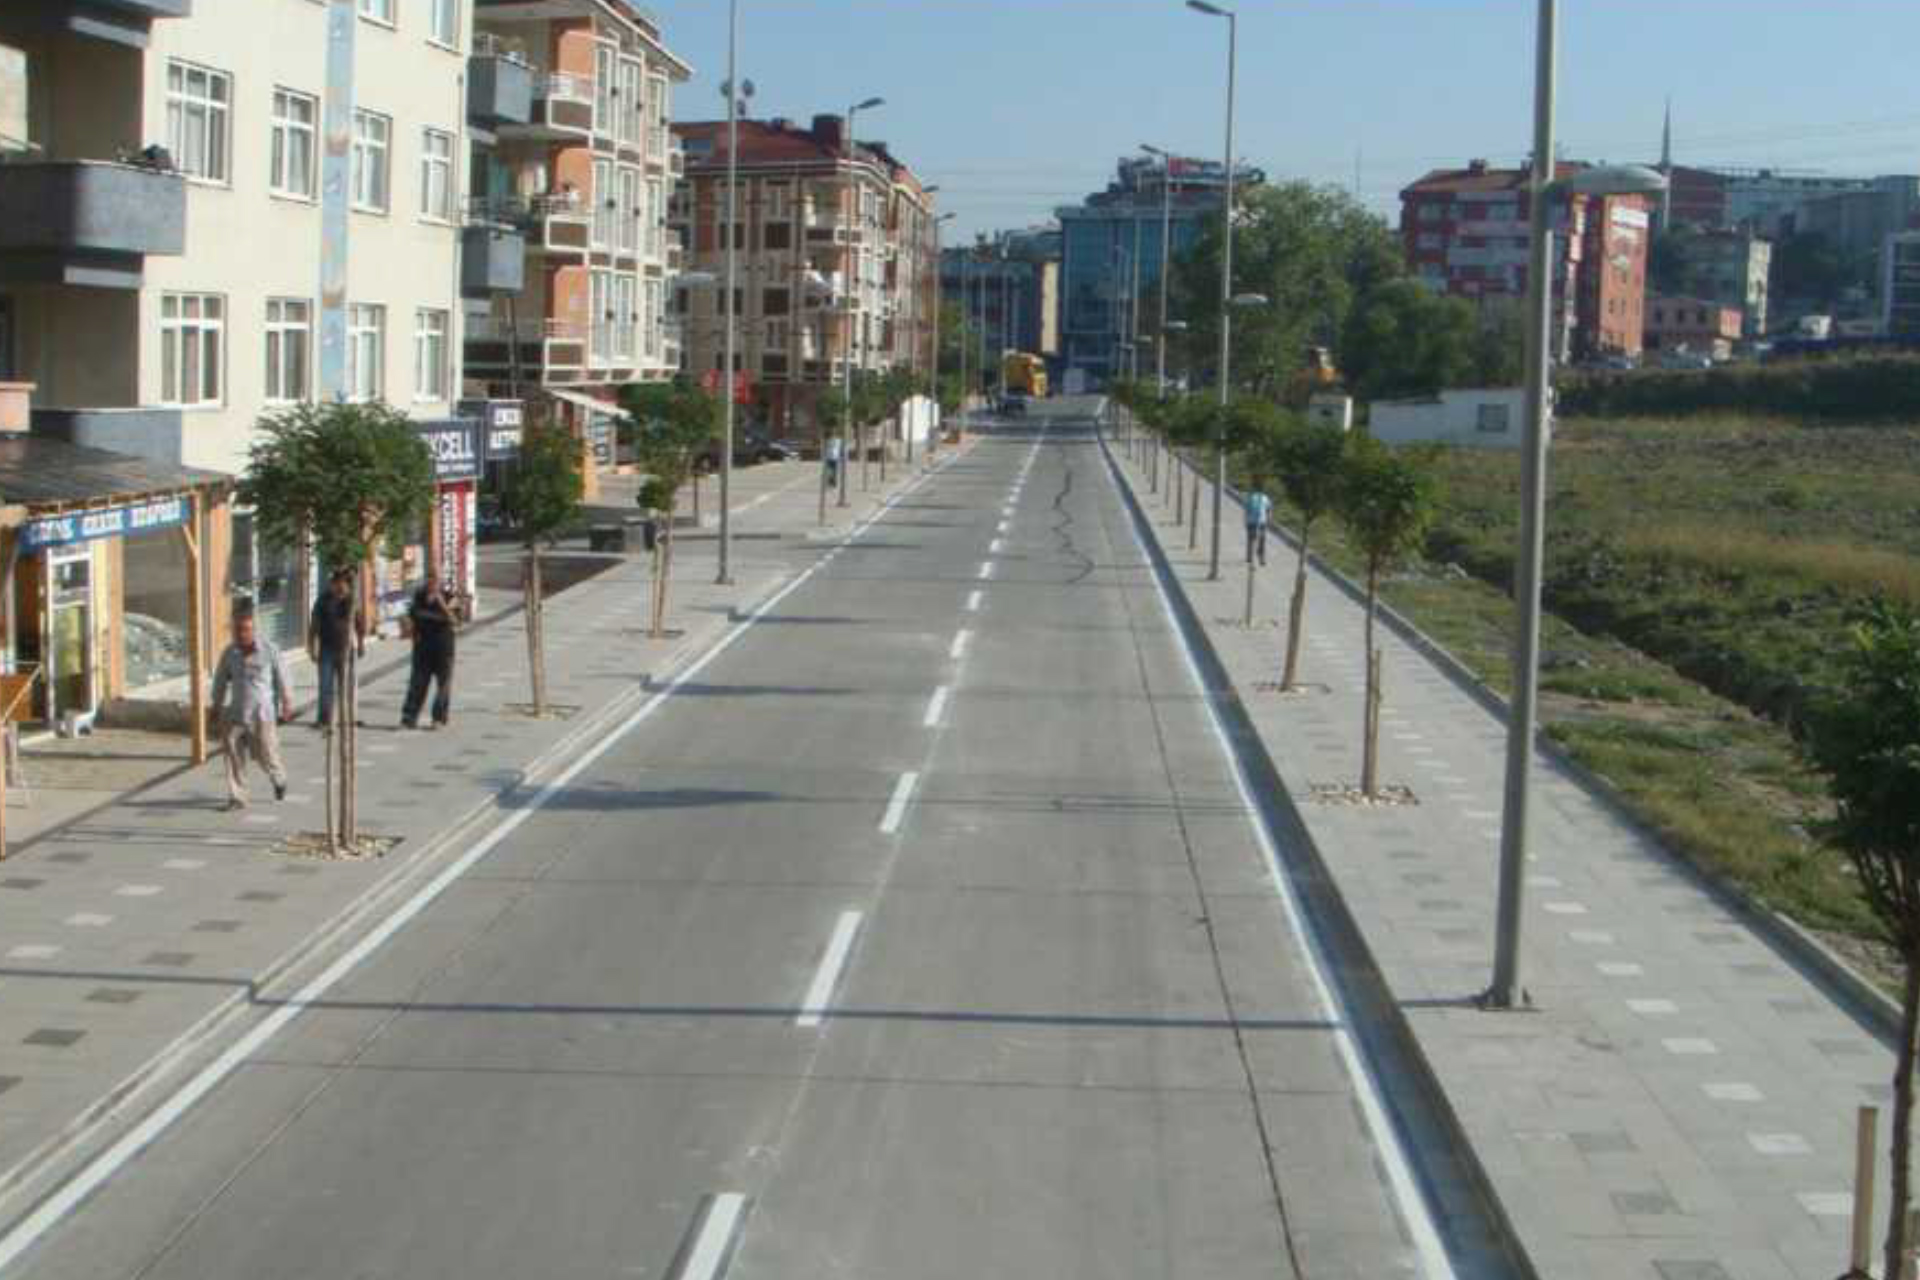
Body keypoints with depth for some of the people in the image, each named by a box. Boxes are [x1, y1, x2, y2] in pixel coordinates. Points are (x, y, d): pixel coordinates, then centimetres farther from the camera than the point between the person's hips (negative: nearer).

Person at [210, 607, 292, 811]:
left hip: (262, 714, -3)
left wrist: (286, 704, 6)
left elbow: (281, 679, 3)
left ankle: (279, 779, 34)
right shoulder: (229, 653, 1)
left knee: (266, 755, 2)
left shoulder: (269, 650, -7)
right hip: (235, 714, 3)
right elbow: (220, 681, 13)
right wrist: (217, 707, 15)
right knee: (234, 756, -4)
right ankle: (236, 798, 3)